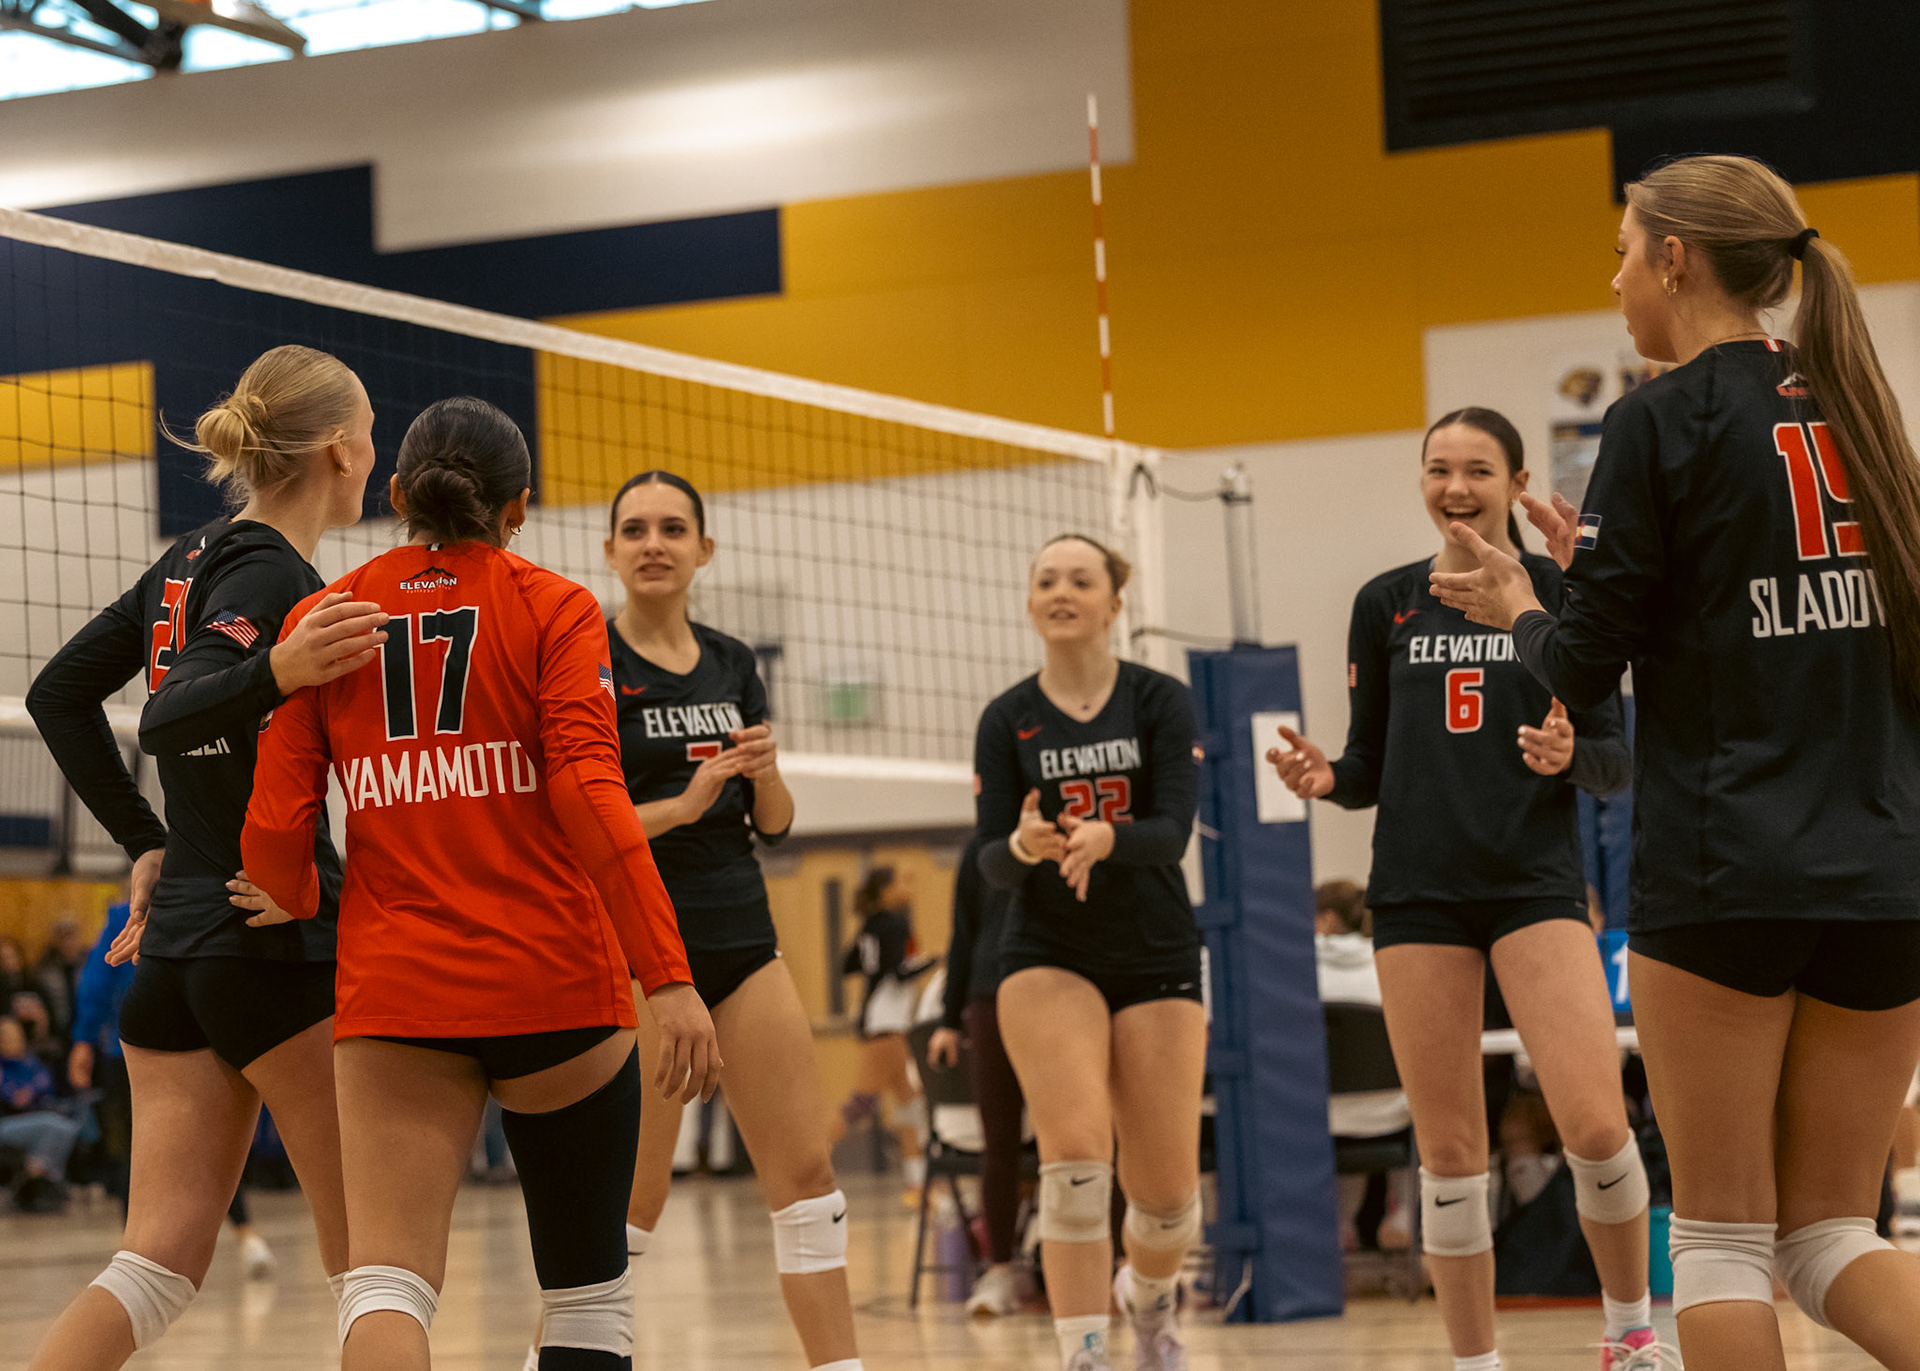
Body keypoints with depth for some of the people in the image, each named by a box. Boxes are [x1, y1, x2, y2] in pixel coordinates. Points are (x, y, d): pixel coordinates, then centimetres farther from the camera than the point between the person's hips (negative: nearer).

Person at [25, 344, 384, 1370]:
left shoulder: (192, 562, 14)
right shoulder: (274, 574, -11)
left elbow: (57, 693, 20)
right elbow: (170, 717, -26)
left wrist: (145, 842, 20)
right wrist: (277, 672, -44)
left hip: (177, 941, 8)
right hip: (282, 941, -8)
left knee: (159, 1261, 4)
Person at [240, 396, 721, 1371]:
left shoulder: (322, 620, 8)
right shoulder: (552, 607, 1)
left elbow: (275, 829, 2)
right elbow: (588, 796, -12)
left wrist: (297, 907, 25)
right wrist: (668, 976, -16)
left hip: (394, 989, 1)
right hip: (554, 982, -1)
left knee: (386, 1283, -8)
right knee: (586, 1287, 14)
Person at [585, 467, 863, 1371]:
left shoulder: (732, 664, 11)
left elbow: (773, 825, 13)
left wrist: (764, 771, -7)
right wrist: (679, 805, -22)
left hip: (741, 940, 6)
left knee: (806, 1170, 1)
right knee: (635, 1197, -4)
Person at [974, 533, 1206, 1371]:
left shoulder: (1160, 702, -2)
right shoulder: (1007, 721, 2)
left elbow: (1173, 829, -14)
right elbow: (990, 863, -4)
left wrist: (1104, 839, -35)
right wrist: (1025, 845, -27)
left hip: (1157, 958, 0)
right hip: (1048, 957, 0)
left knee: (1167, 1198, 1)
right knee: (1076, 1156, -21)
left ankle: (1149, 1298, 34)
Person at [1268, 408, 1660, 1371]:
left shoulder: (1561, 592, 3)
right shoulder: (1386, 603, 10)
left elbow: (1614, 758, 3)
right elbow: (1371, 767, 13)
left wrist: (1570, 755, -19)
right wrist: (1325, 778, -8)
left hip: (1536, 883, -2)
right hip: (1419, 892, 2)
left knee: (1595, 1126, -15)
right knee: (1448, 1154, 2)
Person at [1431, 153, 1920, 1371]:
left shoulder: (1662, 419, -8)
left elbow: (1583, 669, -7)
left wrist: (1518, 606, 15)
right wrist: (1599, 567, 22)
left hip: (1720, 881, -6)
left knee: (1722, 1235, 3)